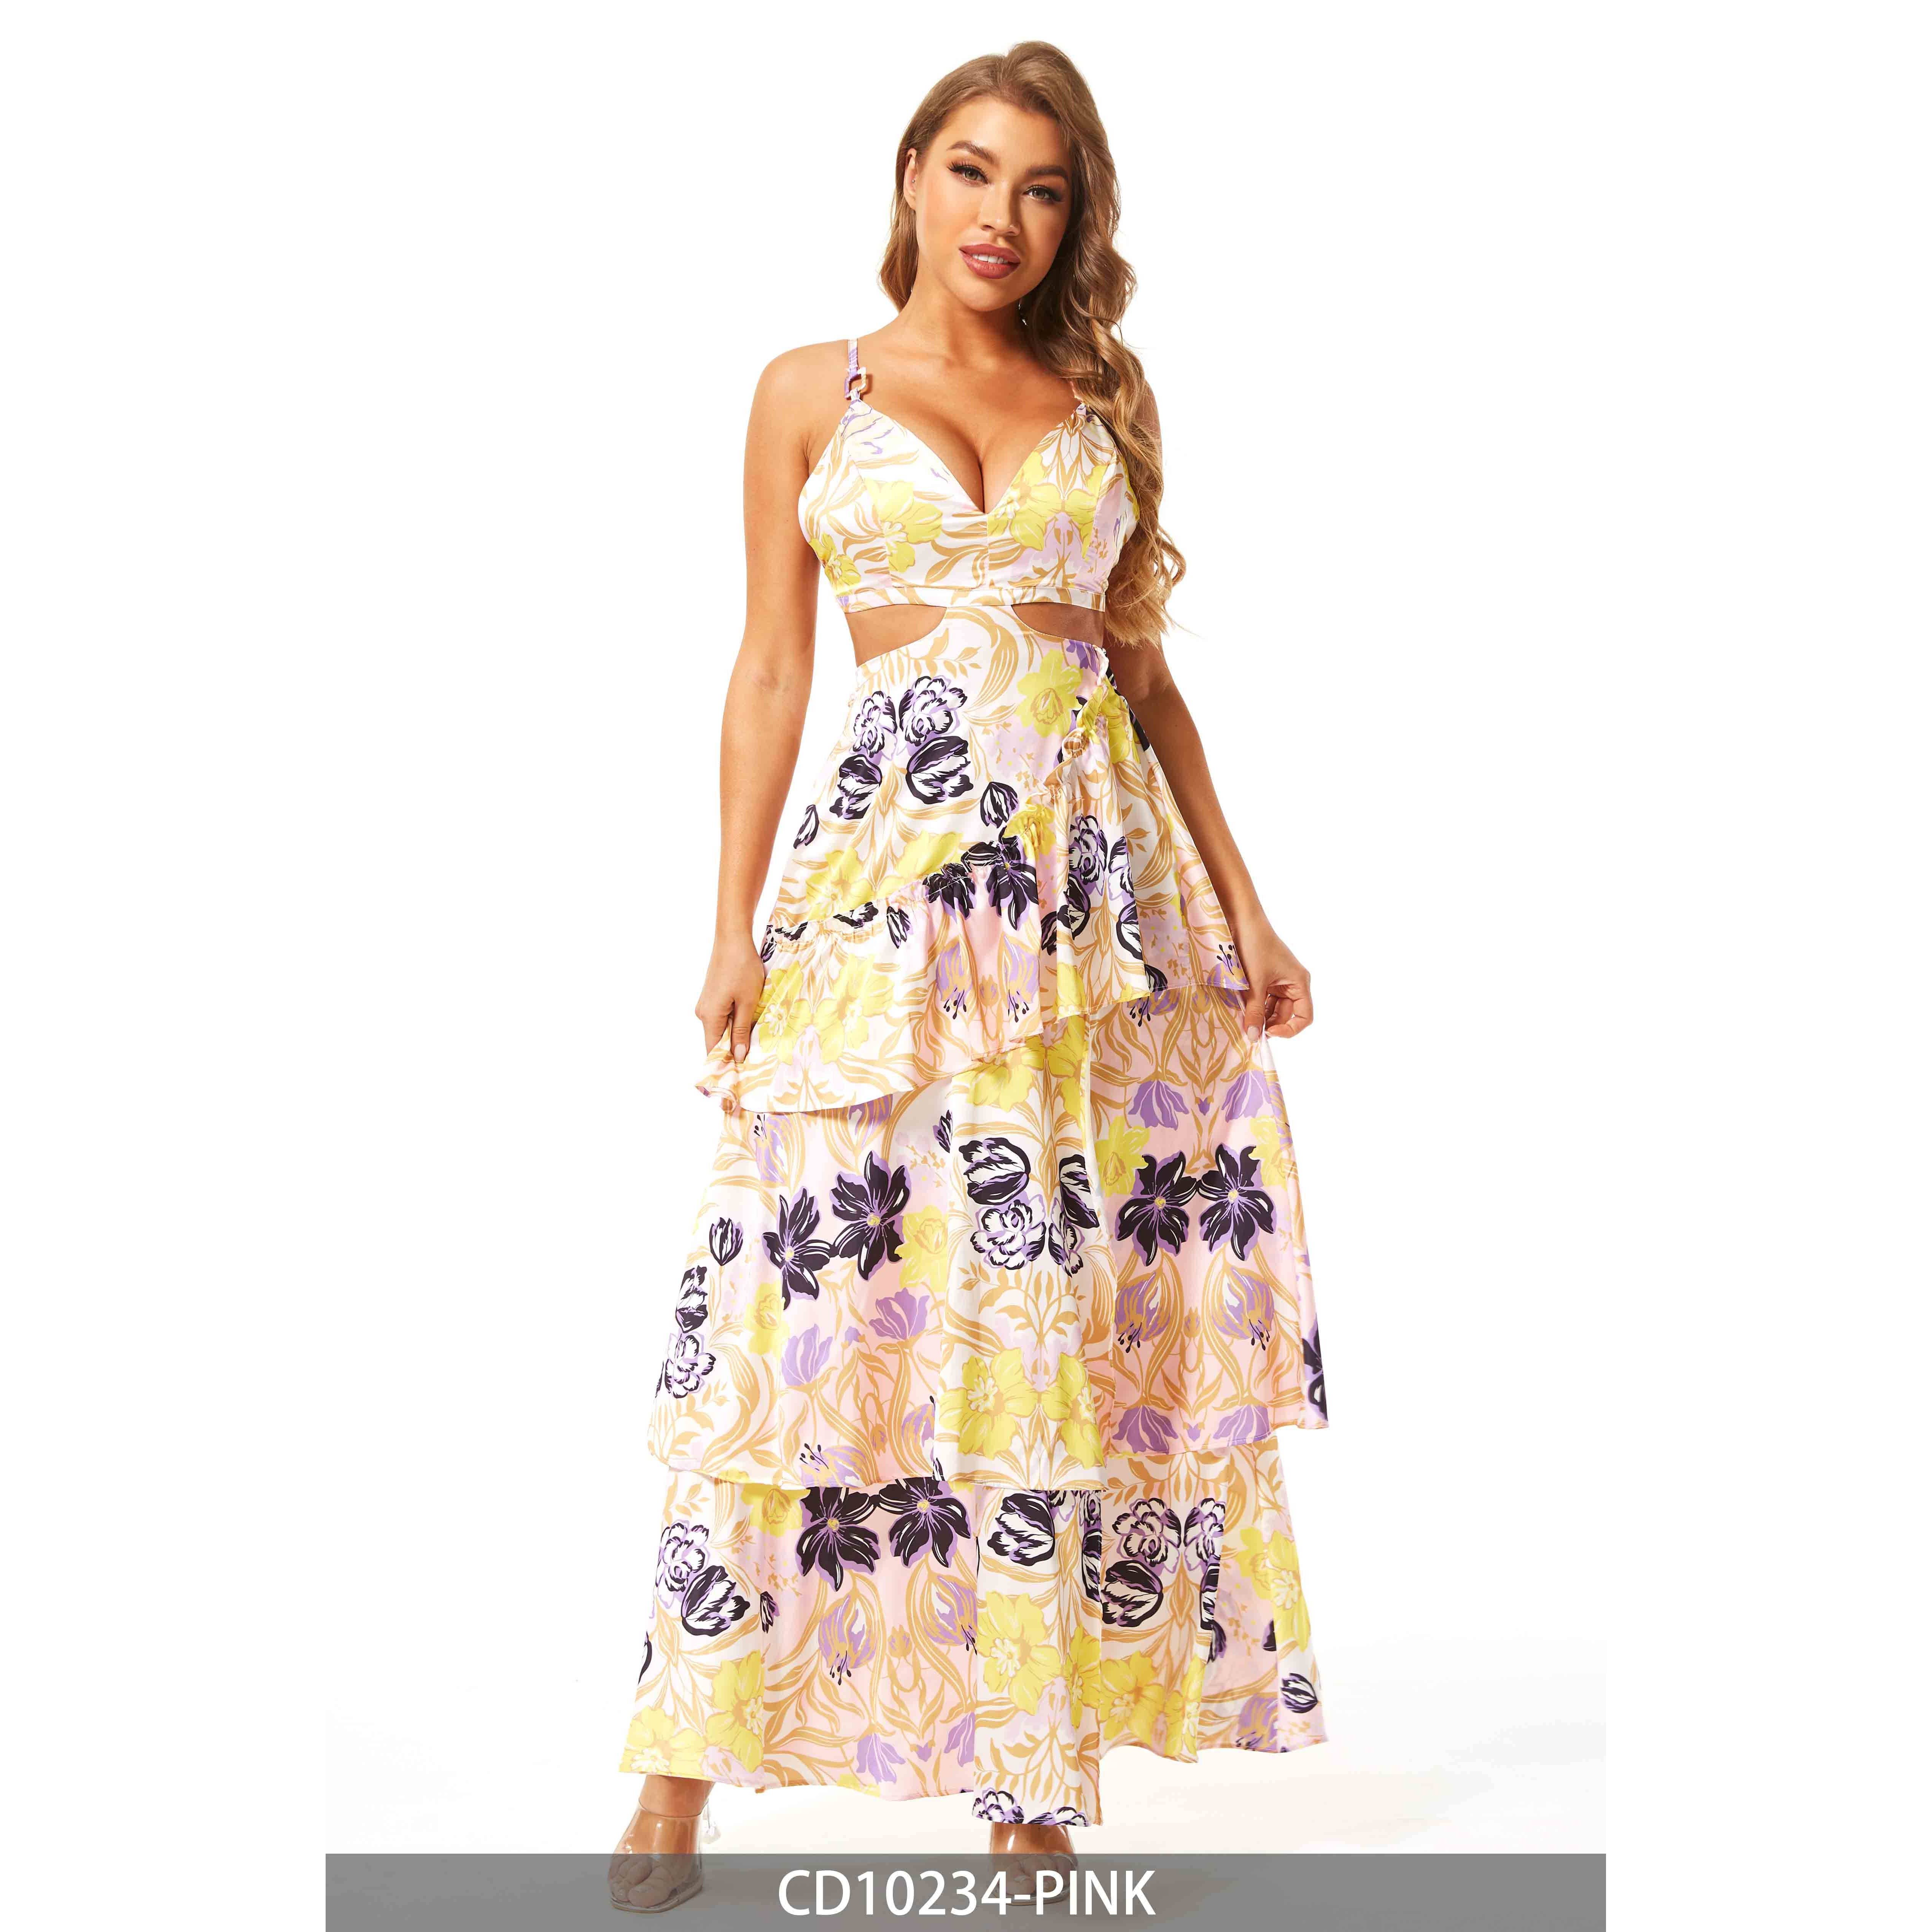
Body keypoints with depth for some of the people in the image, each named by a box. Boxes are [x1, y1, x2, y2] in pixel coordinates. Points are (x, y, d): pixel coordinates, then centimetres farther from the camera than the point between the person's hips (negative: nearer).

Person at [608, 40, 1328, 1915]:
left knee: (1072, 1306, 2)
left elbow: (1146, 668, 14)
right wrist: (734, 928, -2)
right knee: (817, 1297, -6)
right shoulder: (813, 391, 8)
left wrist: (1241, 906, 8)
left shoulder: (1106, 396, 14)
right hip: (890, 857, -2)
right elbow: (770, 669, 5)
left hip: (1100, 860, 3)